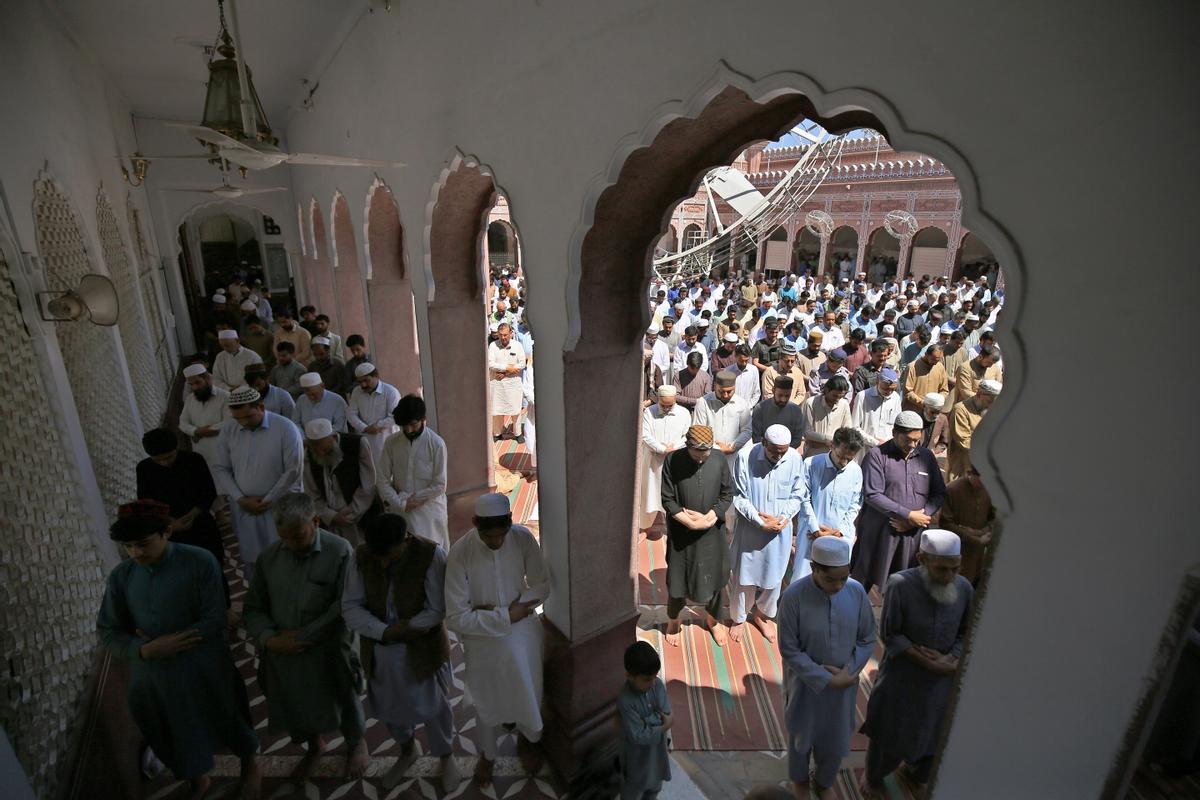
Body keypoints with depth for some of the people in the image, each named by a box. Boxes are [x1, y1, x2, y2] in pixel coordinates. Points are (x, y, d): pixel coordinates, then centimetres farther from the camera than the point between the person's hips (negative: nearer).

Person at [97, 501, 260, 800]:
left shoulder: (200, 562, -19)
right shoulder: (120, 576, -7)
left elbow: (214, 620, -17)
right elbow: (108, 632, -1)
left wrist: (166, 646, -20)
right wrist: (145, 650, -19)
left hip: (203, 673, -3)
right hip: (151, 678, 4)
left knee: (227, 722, 17)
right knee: (178, 736, 24)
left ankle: (250, 767, 47)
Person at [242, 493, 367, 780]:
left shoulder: (340, 552, -22)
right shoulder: (269, 556, -8)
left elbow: (344, 607, -21)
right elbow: (253, 608, 1)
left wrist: (303, 636, -19)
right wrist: (269, 639, -15)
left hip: (328, 652, -4)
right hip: (282, 652, 4)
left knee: (340, 701, 18)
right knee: (296, 703, 25)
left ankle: (357, 742, 51)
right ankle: (314, 745, 58)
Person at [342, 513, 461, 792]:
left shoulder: (431, 555, -24)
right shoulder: (362, 555, -12)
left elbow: (437, 610, -19)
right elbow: (350, 606, -10)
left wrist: (402, 630, -20)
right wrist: (384, 632, -21)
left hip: (422, 649, -3)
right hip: (380, 650, 4)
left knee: (433, 708, 16)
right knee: (390, 707, 24)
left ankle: (446, 756, 46)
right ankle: (407, 751, 55)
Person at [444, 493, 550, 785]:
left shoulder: (523, 538, -21)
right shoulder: (460, 554, -28)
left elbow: (542, 586, -9)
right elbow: (456, 618, -24)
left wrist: (511, 608, -22)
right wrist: (505, 616, -27)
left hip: (523, 631, 2)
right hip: (482, 638, -1)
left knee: (529, 692, 23)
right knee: (486, 699, 23)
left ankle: (526, 742, 55)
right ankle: (488, 754, 54)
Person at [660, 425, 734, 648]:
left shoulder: (719, 462, -10)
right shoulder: (672, 461, -16)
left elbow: (727, 495, -2)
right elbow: (667, 500, -12)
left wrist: (708, 518, -15)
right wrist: (690, 521, -20)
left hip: (712, 533, 2)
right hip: (681, 533, -1)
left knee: (714, 576, 17)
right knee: (677, 577, 12)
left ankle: (713, 619, 45)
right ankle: (673, 621, 40)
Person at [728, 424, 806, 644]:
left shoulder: (795, 459, -12)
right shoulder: (746, 457, -19)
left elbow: (798, 495, -1)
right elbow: (739, 497, -14)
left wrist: (784, 516, -16)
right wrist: (760, 521, -20)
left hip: (780, 529, 2)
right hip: (750, 528, -2)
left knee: (773, 575, 18)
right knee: (744, 575, 12)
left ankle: (762, 614, 43)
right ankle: (738, 618, 35)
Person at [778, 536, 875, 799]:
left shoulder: (857, 591, -17)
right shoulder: (794, 596, -28)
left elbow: (868, 639, -4)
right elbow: (789, 651, -19)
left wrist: (848, 671, -14)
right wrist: (826, 679, -20)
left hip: (844, 681, 3)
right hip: (806, 682, -3)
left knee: (836, 739, 23)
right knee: (802, 734, 22)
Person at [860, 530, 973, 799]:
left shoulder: (964, 588, -15)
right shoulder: (900, 585, -28)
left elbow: (965, 633, -1)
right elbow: (889, 634, -18)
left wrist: (952, 660, -16)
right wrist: (926, 661, -21)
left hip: (941, 680, 4)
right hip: (901, 676, -3)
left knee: (931, 731, 25)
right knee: (888, 733, 17)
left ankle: (919, 773, 58)